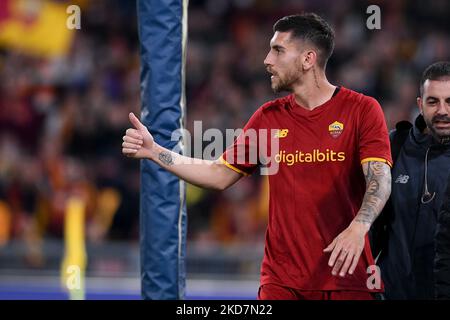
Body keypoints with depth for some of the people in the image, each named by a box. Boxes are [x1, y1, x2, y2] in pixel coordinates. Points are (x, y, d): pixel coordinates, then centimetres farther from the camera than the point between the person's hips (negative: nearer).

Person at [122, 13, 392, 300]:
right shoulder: (268, 117, 11)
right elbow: (219, 176, 16)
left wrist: (358, 228, -32)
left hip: (346, 276, -3)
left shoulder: (362, 110, -3)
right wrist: (154, 152, 9)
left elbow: (380, 180, -13)